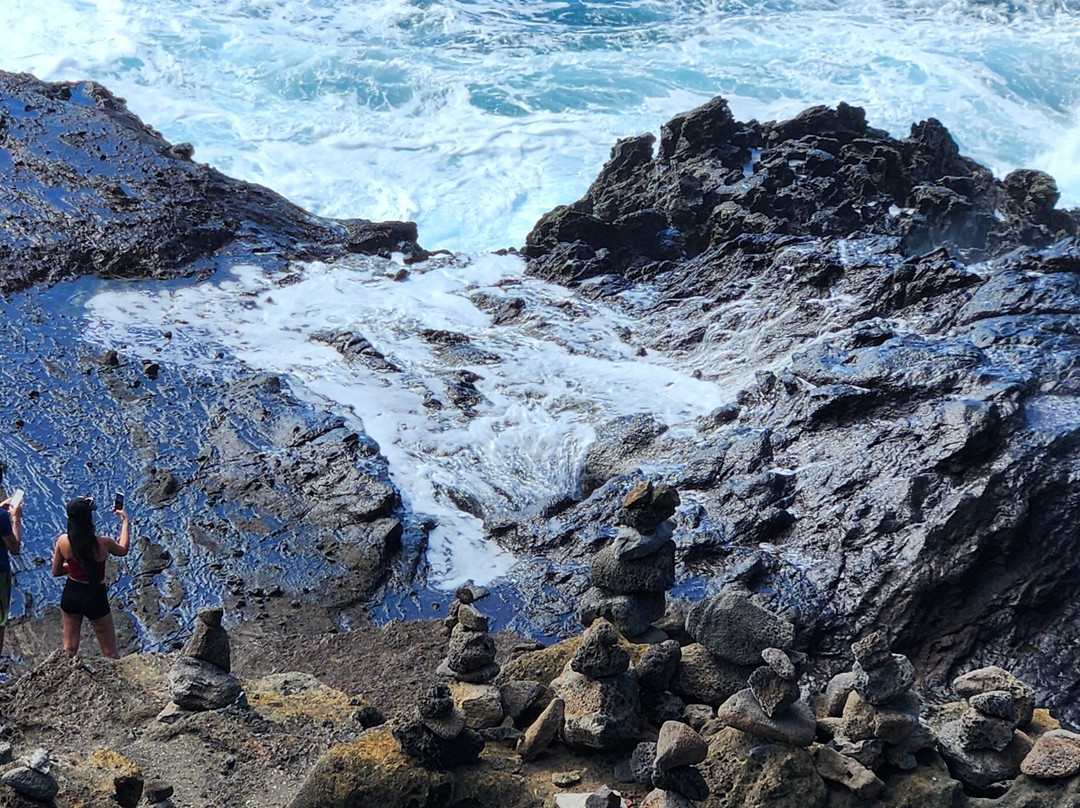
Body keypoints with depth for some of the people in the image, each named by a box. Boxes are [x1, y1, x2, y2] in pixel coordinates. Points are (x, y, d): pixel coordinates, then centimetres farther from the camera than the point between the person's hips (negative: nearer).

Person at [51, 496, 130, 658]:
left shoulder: (63, 541, -13)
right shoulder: (103, 543, -21)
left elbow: (56, 571, 3)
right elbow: (123, 550, 3)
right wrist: (125, 521, 13)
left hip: (71, 595, 3)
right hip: (95, 597, -3)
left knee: (69, 649, 19)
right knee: (110, 653, 11)